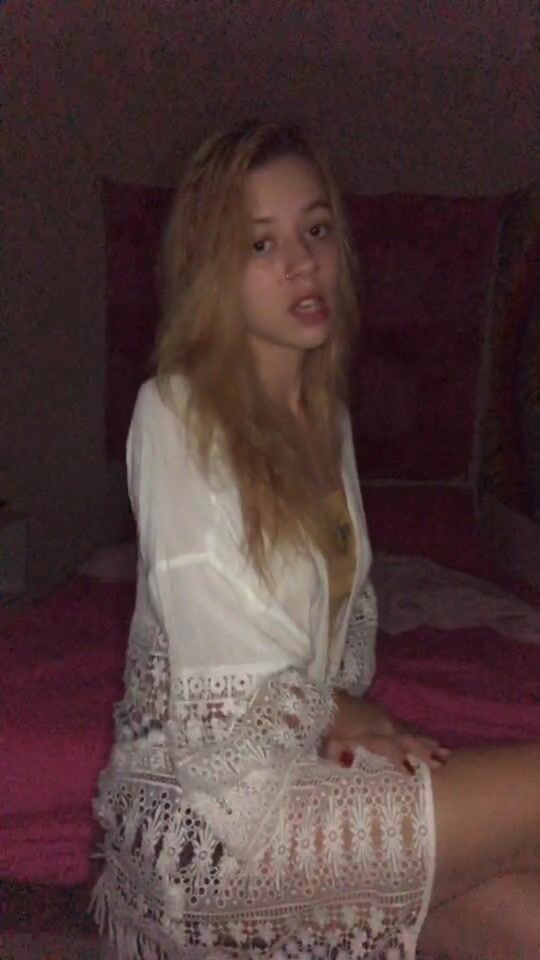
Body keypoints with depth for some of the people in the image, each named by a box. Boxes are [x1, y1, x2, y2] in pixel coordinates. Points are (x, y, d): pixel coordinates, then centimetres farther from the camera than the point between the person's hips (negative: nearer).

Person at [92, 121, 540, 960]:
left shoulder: (327, 414, 9)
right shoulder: (176, 414, -14)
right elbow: (231, 700, -17)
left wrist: (353, 715, -2)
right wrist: (340, 713, -1)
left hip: (310, 757, 6)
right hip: (209, 806, -6)